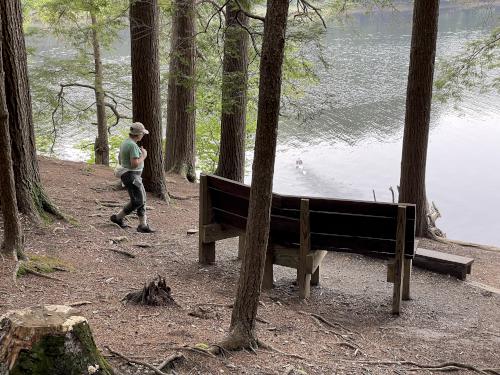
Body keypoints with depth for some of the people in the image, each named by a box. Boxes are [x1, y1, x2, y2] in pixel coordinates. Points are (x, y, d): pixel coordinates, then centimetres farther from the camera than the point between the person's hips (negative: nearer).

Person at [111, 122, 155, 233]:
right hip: (131, 176, -11)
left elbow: (120, 159, 22)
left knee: (141, 199, 9)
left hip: (133, 176, 11)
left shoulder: (125, 143, 12)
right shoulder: (133, 145, -20)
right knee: (137, 201, -7)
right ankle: (118, 217, 6)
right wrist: (144, 156, -11)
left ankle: (143, 225, 9)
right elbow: (135, 164, -26)